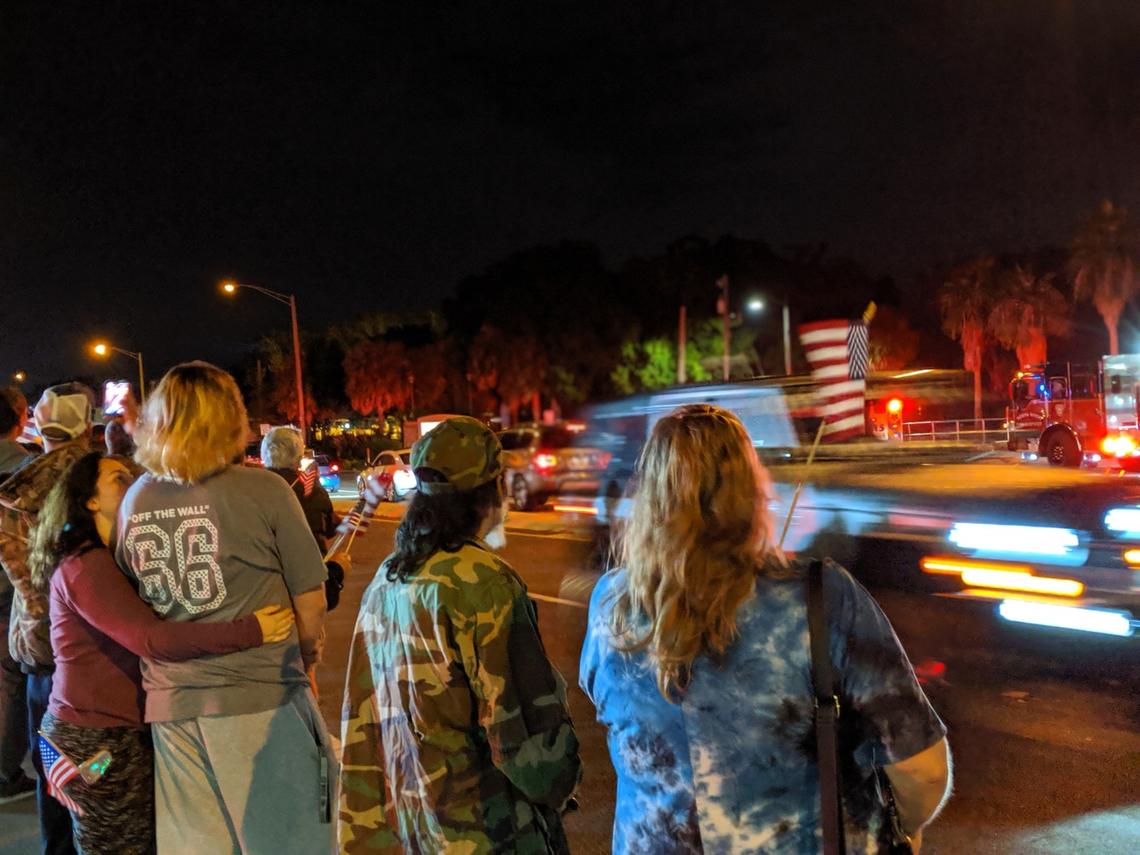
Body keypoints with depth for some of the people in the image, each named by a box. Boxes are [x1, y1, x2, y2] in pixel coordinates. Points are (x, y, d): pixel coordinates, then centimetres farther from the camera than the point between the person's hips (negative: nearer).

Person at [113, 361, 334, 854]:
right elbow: (311, 602, -5)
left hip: (169, 703, 5)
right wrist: (302, 658, 13)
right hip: (260, 698, -4)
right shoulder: (263, 491, -11)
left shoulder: (134, 501, 2)